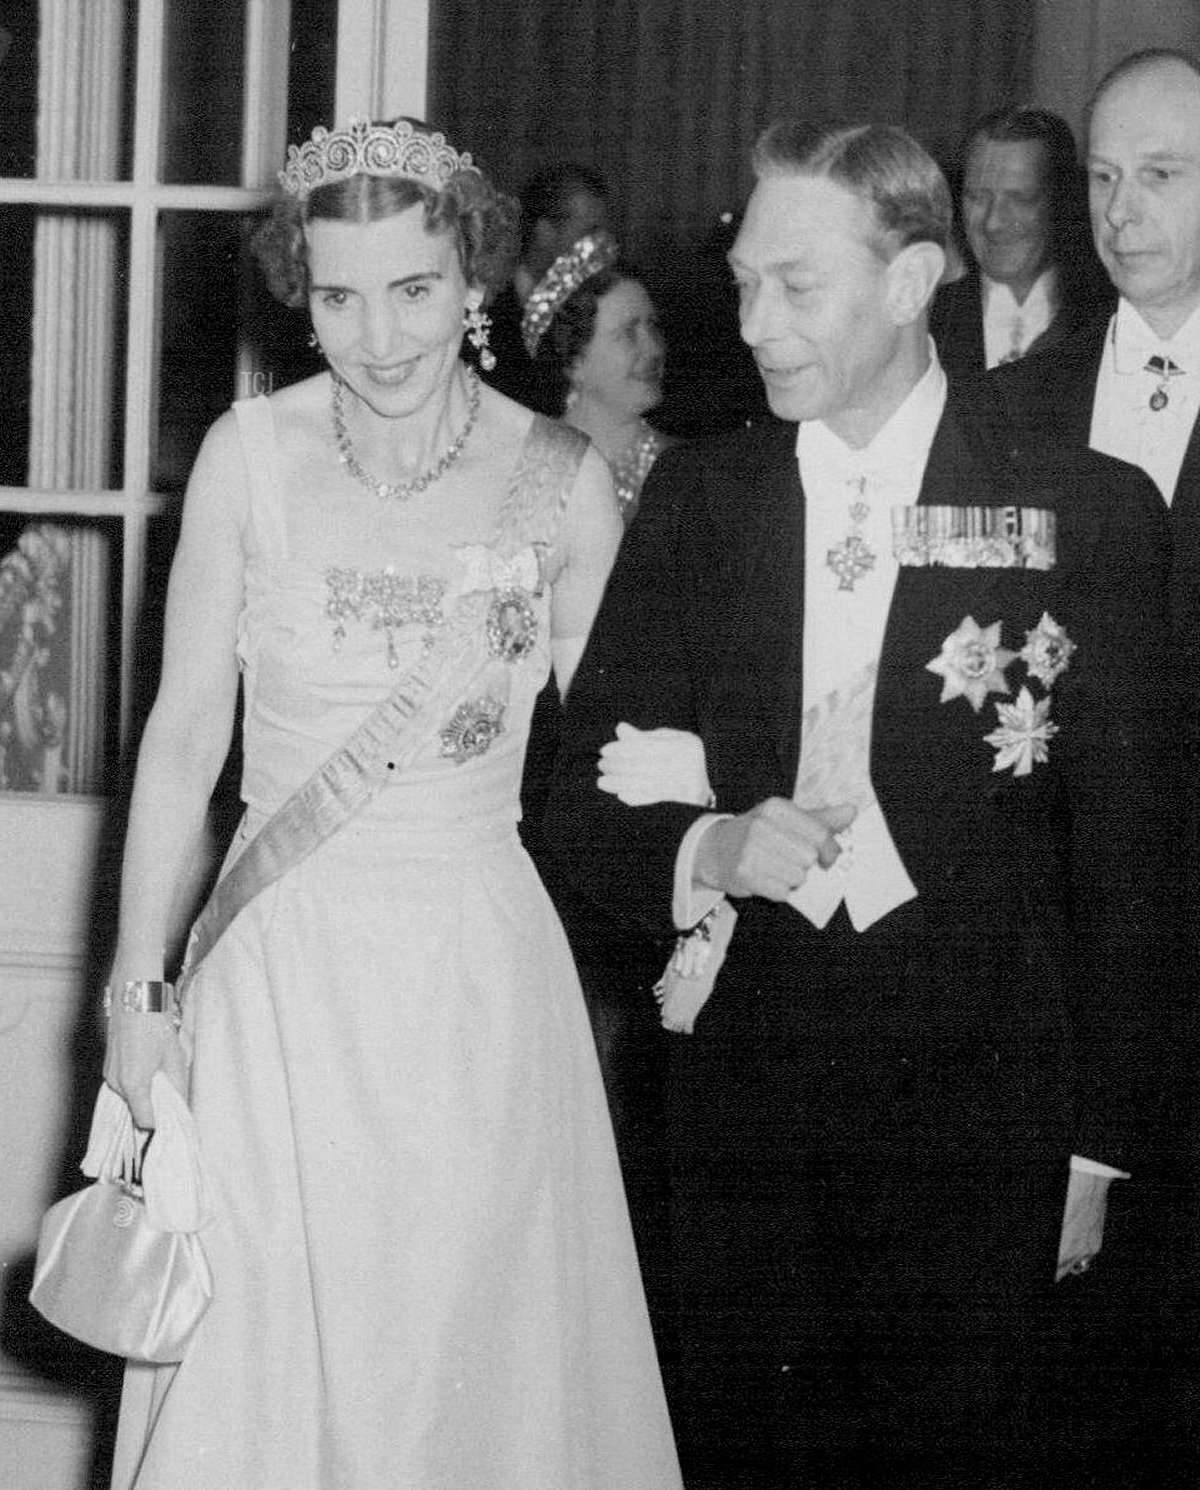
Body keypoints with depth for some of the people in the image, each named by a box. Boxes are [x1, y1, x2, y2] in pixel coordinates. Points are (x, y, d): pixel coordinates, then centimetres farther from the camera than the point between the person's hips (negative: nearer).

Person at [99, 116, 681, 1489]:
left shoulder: (563, 483, -4)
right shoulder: (251, 455, -5)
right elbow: (185, 730, 0)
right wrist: (136, 991, 1)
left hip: (480, 967, 0)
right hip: (282, 964, 0)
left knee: (466, 1348, 9)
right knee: (259, 1358, 5)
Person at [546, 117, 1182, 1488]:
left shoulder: (1082, 512, -4)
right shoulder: (695, 499, 5)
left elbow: (1126, 856, -1)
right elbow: (580, 793, 6)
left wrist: (1097, 1152, -1)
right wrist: (706, 849, -16)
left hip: (982, 1129, -2)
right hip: (744, 1106, 3)